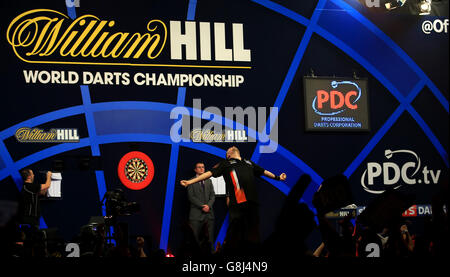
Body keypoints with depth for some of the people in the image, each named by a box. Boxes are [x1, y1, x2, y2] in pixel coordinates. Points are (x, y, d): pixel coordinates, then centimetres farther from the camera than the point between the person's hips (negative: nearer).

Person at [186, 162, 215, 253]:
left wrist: (208, 205, -6)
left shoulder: (208, 181, 18)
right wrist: (202, 206, -12)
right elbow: (191, 197, -4)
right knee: (194, 237, -7)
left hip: (208, 213, 4)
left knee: (210, 238, 0)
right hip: (196, 214, -4)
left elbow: (212, 195, 12)